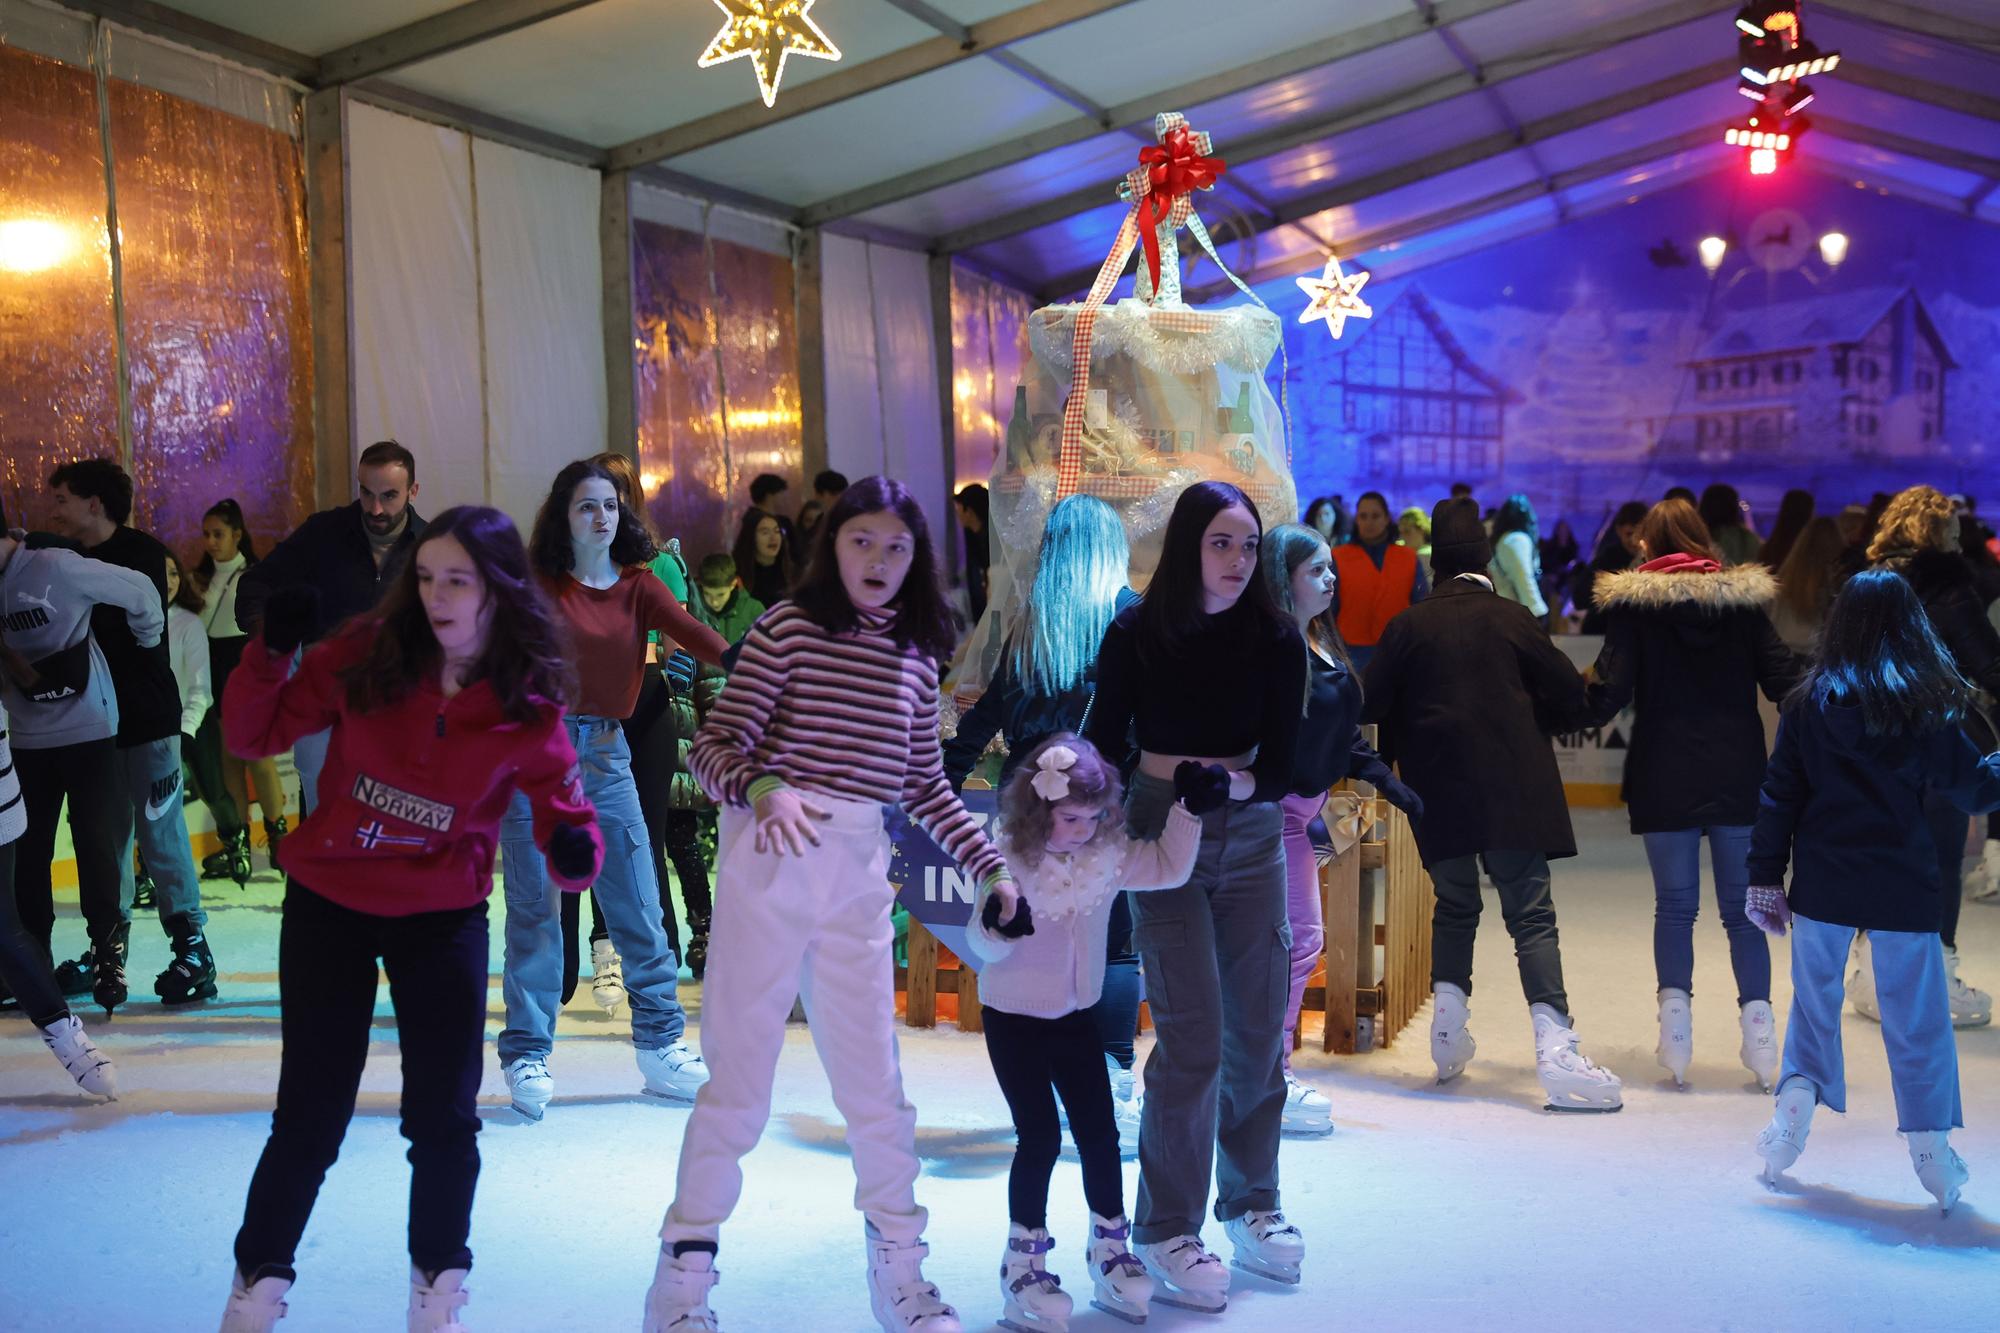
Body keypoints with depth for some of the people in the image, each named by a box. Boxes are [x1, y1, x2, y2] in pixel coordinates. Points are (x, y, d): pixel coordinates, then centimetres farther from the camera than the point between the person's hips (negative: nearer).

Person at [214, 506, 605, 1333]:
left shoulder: (529, 707, -12)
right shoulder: (366, 654, -12)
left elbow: (564, 818, -12)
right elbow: (253, 735, -5)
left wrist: (575, 852, -36)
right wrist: (271, 653, -23)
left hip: (443, 920, 0)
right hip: (327, 906, 0)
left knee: (444, 1118, 5)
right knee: (311, 1117, 4)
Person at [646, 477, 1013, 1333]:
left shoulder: (915, 653, 10)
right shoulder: (788, 626, -4)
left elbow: (925, 786, 15)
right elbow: (713, 747, -7)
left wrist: (991, 867, 11)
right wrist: (764, 789, -26)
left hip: (859, 869, 4)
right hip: (770, 857, -4)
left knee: (874, 1081, 9)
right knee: (740, 1077, 1)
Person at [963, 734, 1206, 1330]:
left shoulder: (1109, 855, -5)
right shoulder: (1011, 860, -19)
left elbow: (1170, 868, -1)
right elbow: (982, 944, -20)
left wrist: (1188, 811, -10)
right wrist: (997, 927, -42)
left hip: (1075, 1015, 5)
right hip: (1013, 1017, -5)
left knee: (1099, 1133, 6)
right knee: (1039, 1137, -7)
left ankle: (1110, 1251, 21)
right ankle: (1022, 1264, 6)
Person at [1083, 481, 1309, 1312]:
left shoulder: (1275, 640, -3)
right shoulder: (1135, 635, -7)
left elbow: (1280, 768, -6)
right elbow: (1104, 746, 0)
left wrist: (1225, 782, -23)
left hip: (1252, 839, 3)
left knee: (1258, 1031, 6)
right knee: (1194, 1036, -8)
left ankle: (1251, 1205, 25)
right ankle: (1167, 1231, 5)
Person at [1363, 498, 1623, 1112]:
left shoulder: (1408, 626, 3)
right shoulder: (1511, 618, 1)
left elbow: (1371, 704, 0)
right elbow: (1570, 695, 0)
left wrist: (1401, 752, 18)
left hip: (1438, 793, 2)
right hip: (1511, 791, -2)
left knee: (1455, 906, 20)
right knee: (1531, 914, -4)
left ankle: (1448, 1017, 12)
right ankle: (1554, 1045, -15)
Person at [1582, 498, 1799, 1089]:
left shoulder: (1633, 604, -2)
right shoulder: (1743, 600, 4)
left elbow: (1610, 692, -11)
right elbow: (1784, 679, 2)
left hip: (1665, 778, -2)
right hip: (1738, 774, 2)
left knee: (1675, 905, 5)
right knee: (1741, 906, 7)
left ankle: (1676, 1010, -5)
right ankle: (1757, 1017, 3)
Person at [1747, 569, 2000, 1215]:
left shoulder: (1809, 701, -1)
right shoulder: (1925, 706, -8)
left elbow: (1779, 796, 0)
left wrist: (1765, 875, 6)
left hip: (1823, 883, 2)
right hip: (1904, 886, -1)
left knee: (1814, 999, 18)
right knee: (1916, 1017, 7)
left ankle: (1797, 1099, 4)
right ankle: (1931, 1150, 9)